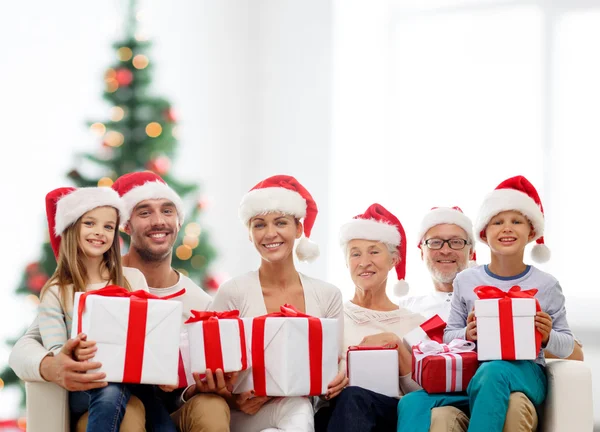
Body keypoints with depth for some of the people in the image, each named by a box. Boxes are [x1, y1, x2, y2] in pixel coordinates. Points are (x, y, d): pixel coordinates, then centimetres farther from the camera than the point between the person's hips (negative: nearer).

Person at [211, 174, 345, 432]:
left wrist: (337, 381, -16)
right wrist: (234, 398, -23)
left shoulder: (327, 296, 6)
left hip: (303, 406, 3)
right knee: (296, 409, -35)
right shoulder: (232, 294, -4)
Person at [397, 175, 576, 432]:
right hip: (470, 372, 2)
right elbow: (449, 336, 12)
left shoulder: (546, 285, 5)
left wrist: (548, 338, -13)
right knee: (412, 404, -26)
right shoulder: (466, 281, 9)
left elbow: (567, 346, 9)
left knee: (493, 372, -41)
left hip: (523, 374, -2)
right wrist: (467, 335, -11)